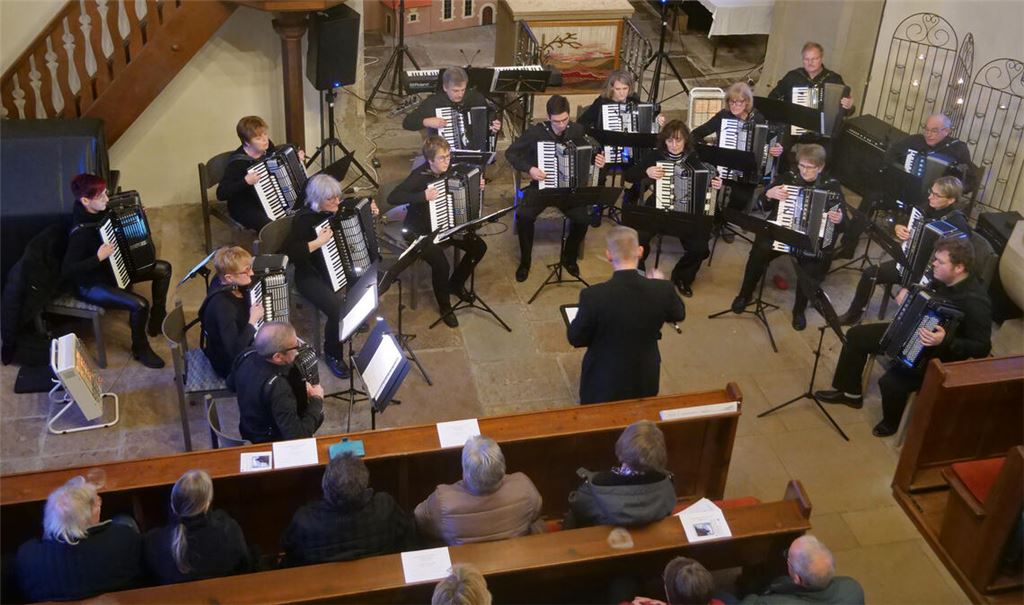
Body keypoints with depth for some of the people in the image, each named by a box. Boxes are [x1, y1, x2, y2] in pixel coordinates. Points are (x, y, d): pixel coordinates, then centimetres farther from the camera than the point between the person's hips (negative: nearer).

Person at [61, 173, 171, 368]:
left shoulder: (99, 212, -7)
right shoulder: (80, 231, -32)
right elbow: (66, 271, -33)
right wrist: (99, 258, -37)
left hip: (111, 269, 9)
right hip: (91, 285, -9)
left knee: (163, 269, 8)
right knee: (140, 304, -27)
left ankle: (157, 321, 21)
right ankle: (140, 349, 0)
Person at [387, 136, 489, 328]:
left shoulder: (448, 170, -4)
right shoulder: (419, 176, -24)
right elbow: (392, 197, -36)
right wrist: (423, 196, -41)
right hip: (420, 232, -7)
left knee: (479, 247, 0)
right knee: (441, 265, -27)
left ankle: (456, 284, 23)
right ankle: (444, 305, 1)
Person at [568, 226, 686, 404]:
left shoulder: (593, 295, -27)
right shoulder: (662, 289, -18)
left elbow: (575, 339, -10)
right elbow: (678, 315, 7)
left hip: (604, 385, -2)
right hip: (645, 383, 2)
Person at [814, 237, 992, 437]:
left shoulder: (976, 300, -29)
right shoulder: (940, 277, -5)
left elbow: (982, 348, -26)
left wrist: (945, 340, -39)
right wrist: (906, 293, -3)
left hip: (940, 354, -9)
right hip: (911, 331, 9)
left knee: (891, 381, -28)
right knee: (856, 335, 7)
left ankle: (891, 422, 7)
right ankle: (849, 392, 25)